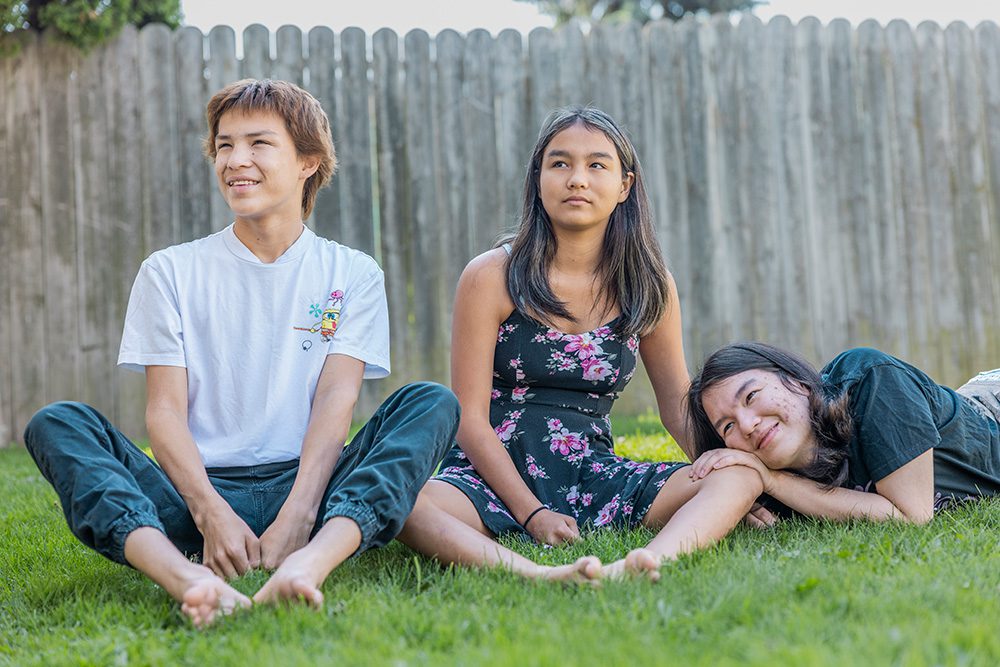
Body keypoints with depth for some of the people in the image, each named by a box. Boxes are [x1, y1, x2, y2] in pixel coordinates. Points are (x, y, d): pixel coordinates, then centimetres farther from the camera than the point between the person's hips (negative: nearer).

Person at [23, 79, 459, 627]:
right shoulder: (171, 272, 11)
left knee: (433, 403, -22)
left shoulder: (352, 274, 11)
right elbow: (165, 408, 0)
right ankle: (185, 576, -49)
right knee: (55, 424, -21)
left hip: (304, 487, 0)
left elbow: (336, 401, -3)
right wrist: (212, 514, -20)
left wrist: (296, 516, -21)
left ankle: (310, 562, -49)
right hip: (199, 492, 0)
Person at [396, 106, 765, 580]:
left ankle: (650, 561, -50)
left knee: (742, 478, -21)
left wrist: (732, 474, -3)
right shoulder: (491, 277, -4)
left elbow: (677, 403, 15)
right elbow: (470, 419, -6)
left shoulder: (648, 285, 6)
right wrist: (532, 515, -16)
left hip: (592, 474, 3)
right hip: (495, 475, -3)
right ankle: (536, 575, -51)